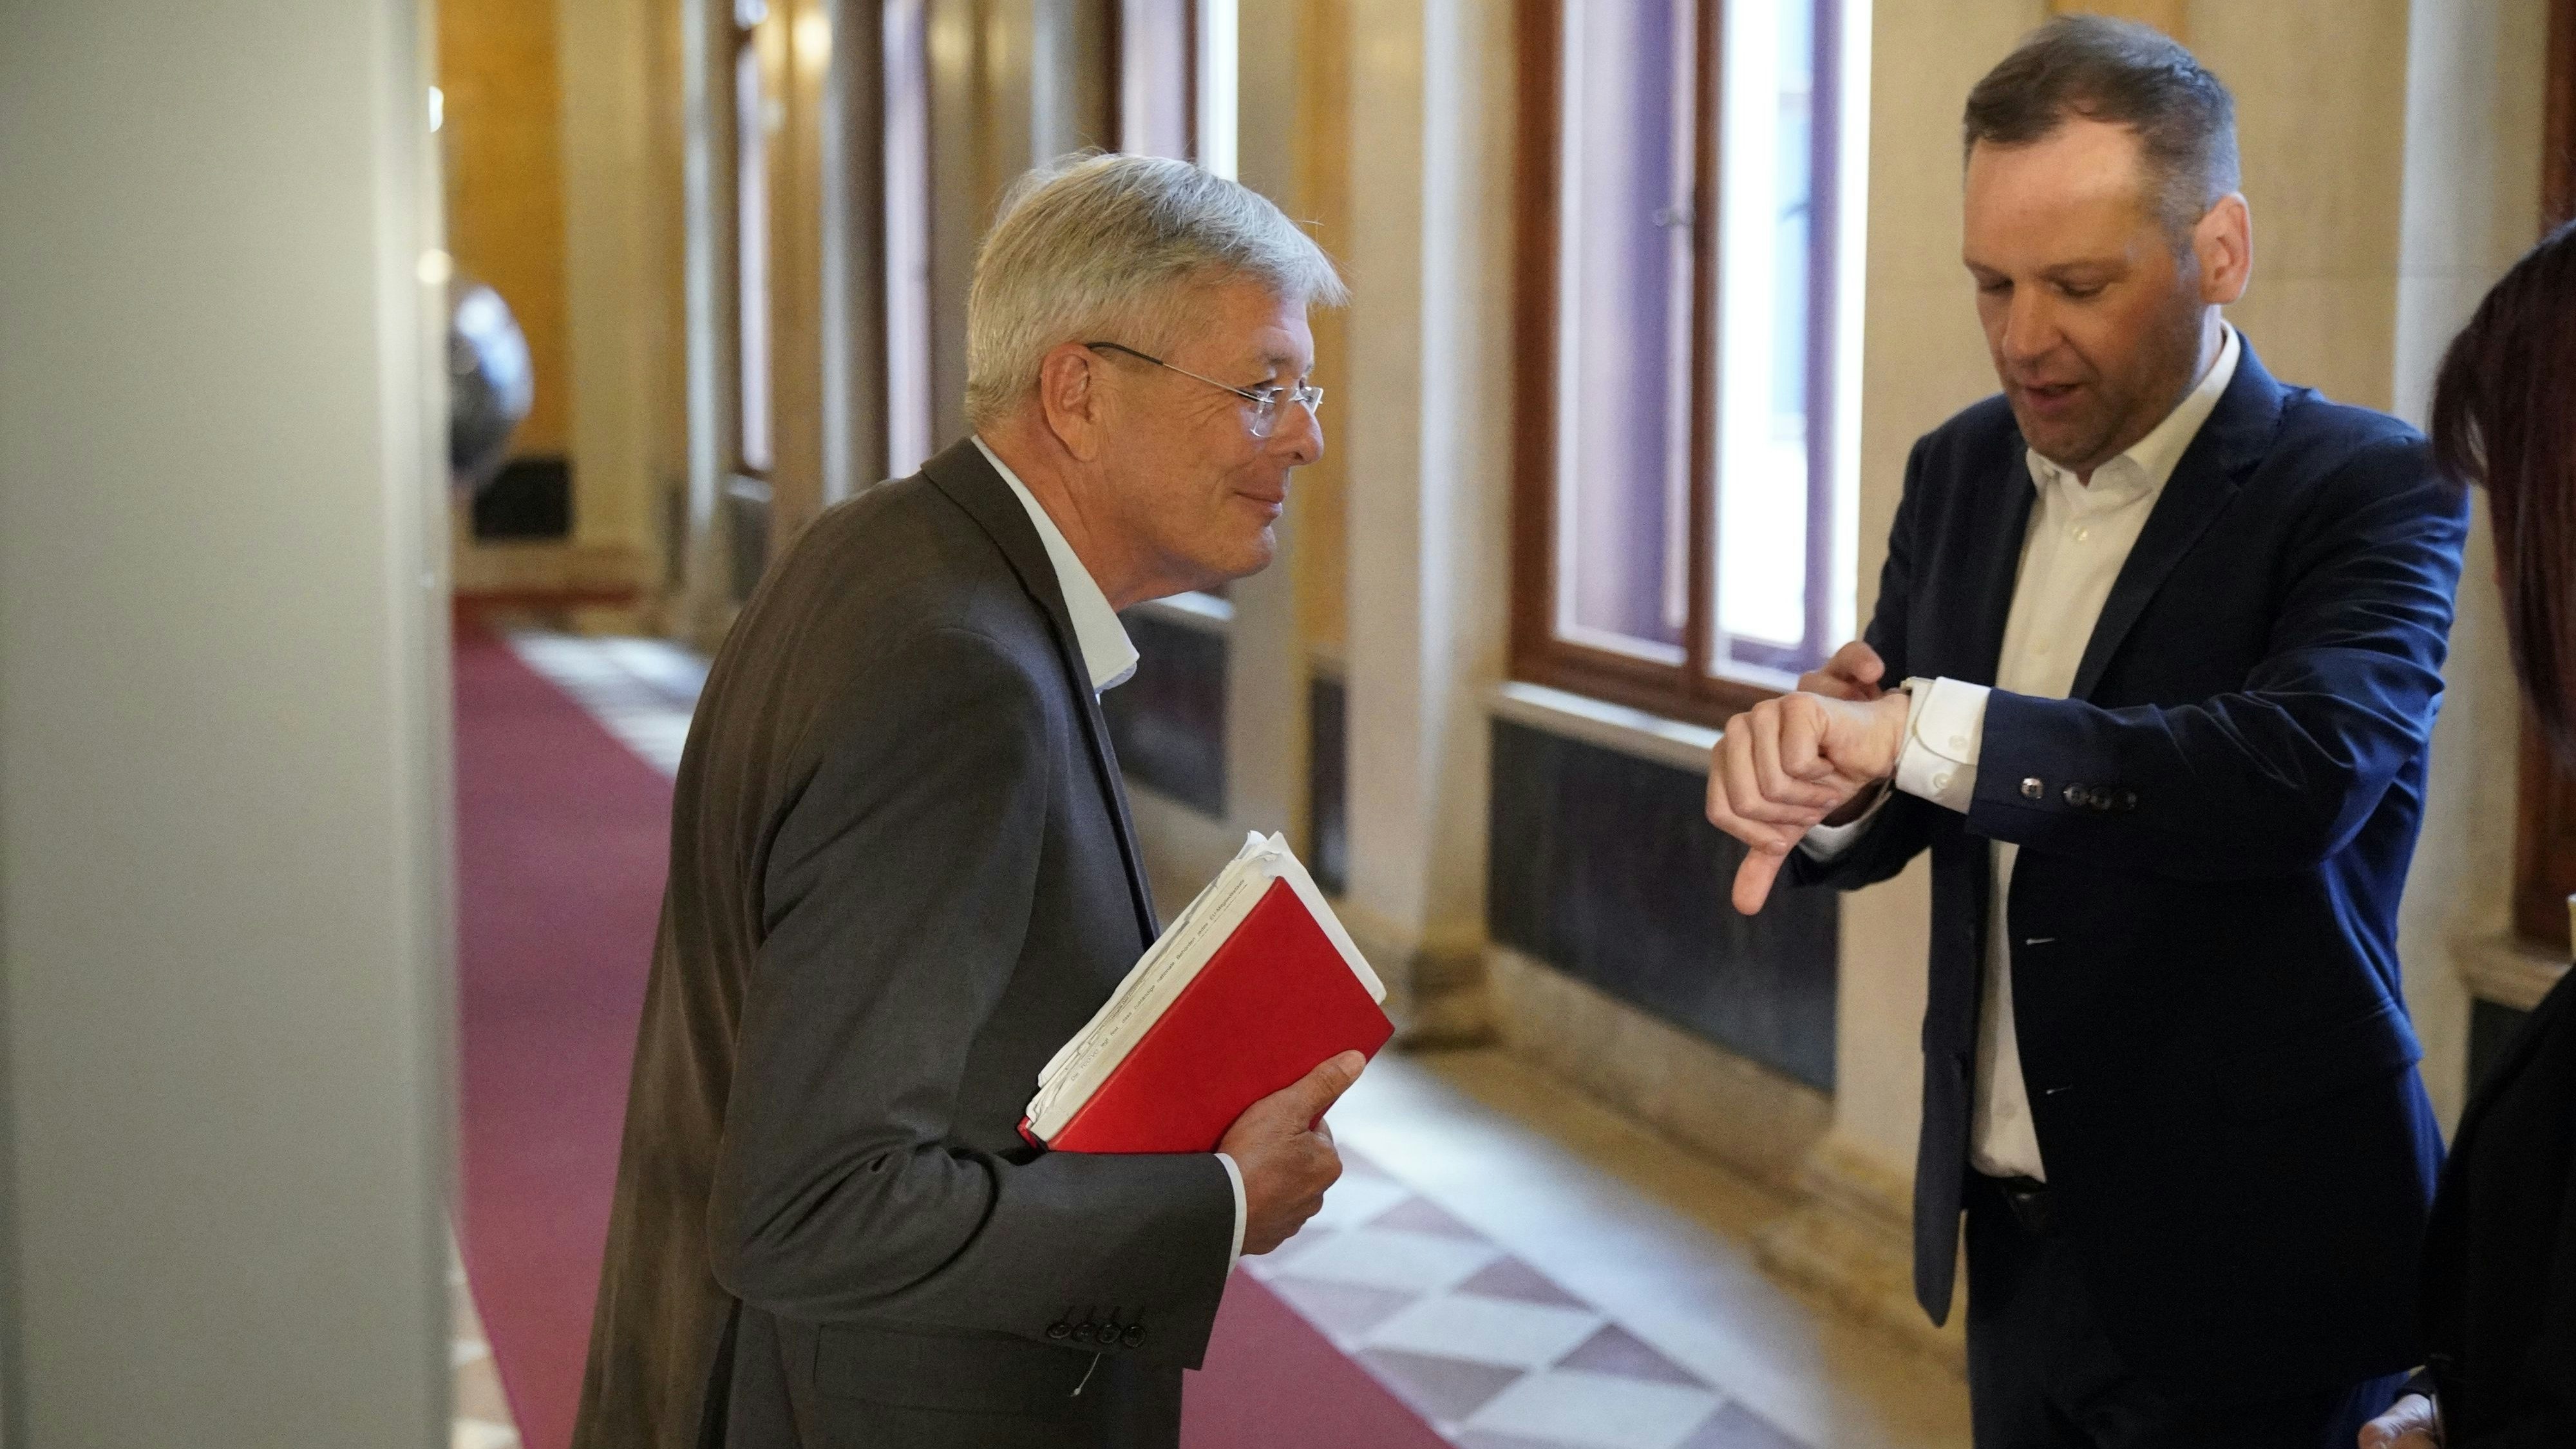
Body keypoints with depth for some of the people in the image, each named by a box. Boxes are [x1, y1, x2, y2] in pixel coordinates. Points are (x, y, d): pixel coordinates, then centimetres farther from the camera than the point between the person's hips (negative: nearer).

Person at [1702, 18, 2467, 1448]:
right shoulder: (1959, 472, 4)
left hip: (2240, 1267, -5)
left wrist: (1920, 730, -35)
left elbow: (2308, 767, -32)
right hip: (2013, 1231, 5)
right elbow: (1882, 826, 7)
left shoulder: (2366, 491, -13)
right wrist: (1818, 783, -17)